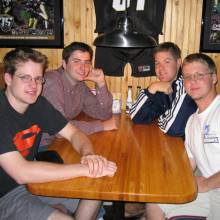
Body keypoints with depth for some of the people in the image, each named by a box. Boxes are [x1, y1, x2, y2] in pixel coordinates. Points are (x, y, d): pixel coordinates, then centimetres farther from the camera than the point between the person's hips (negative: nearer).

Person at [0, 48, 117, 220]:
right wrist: (85, 169, -33)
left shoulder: (38, 104, -2)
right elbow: (21, 172, -33)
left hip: (32, 179, 7)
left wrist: (88, 154, -24)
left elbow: (73, 133, 0)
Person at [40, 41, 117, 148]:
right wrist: (101, 126, -20)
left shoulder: (80, 85, 3)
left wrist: (101, 83, -10)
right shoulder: (52, 81, -20)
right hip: (39, 146, -7)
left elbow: (104, 115, 4)